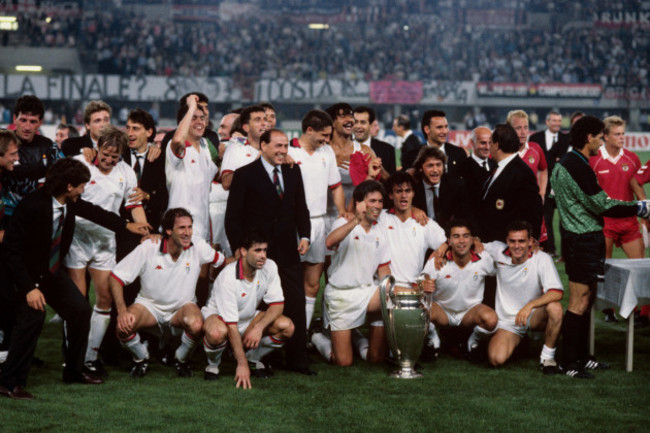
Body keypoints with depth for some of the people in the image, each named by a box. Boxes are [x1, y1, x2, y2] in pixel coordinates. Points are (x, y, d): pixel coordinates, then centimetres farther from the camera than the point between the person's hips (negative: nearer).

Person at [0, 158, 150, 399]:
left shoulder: (70, 203, -8)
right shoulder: (33, 207, -31)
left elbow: (92, 212, 15)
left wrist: (127, 226, 25)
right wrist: (29, 288, -35)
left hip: (51, 271, 8)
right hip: (24, 273, -8)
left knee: (80, 310, 6)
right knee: (33, 316, -24)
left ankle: (74, 371, 23)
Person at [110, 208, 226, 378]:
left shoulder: (198, 246, -12)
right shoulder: (148, 248, -16)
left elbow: (222, 262, 9)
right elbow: (116, 276, -13)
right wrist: (122, 310, -24)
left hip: (183, 307, 0)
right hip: (150, 305, 0)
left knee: (196, 325, -35)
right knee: (123, 326, -30)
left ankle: (181, 359, 0)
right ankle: (141, 358, 6)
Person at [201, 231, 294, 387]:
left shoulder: (269, 267, -14)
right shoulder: (228, 277, -31)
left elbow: (277, 304, -10)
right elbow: (231, 325, -33)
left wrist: (259, 327, -30)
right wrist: (242, 364, -37)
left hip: (249, 318, 6)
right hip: (218, 316, -6)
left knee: (287, 327, -19)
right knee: (217, 333, -41)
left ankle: (252, 358, 6)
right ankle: (213, 365, -7)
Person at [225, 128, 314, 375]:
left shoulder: (293, 172, 12)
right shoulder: (245, 175, -3)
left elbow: (300, 207, 20)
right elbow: (232, 217, -2)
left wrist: (304, 236, 5)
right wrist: (239, 250, -8)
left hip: (288, 253, 4)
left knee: (296, 304, 1)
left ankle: (298, 360, 8)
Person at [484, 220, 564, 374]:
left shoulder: (542, 259, -15)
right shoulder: (498, 251, -7)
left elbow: (557, 292, -26)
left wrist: (529, 305, -39)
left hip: (534, 316, -2)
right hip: (507, 322, 2)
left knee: (555, 308, -35)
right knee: (496, 359, -23)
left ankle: (547, 357, -14)